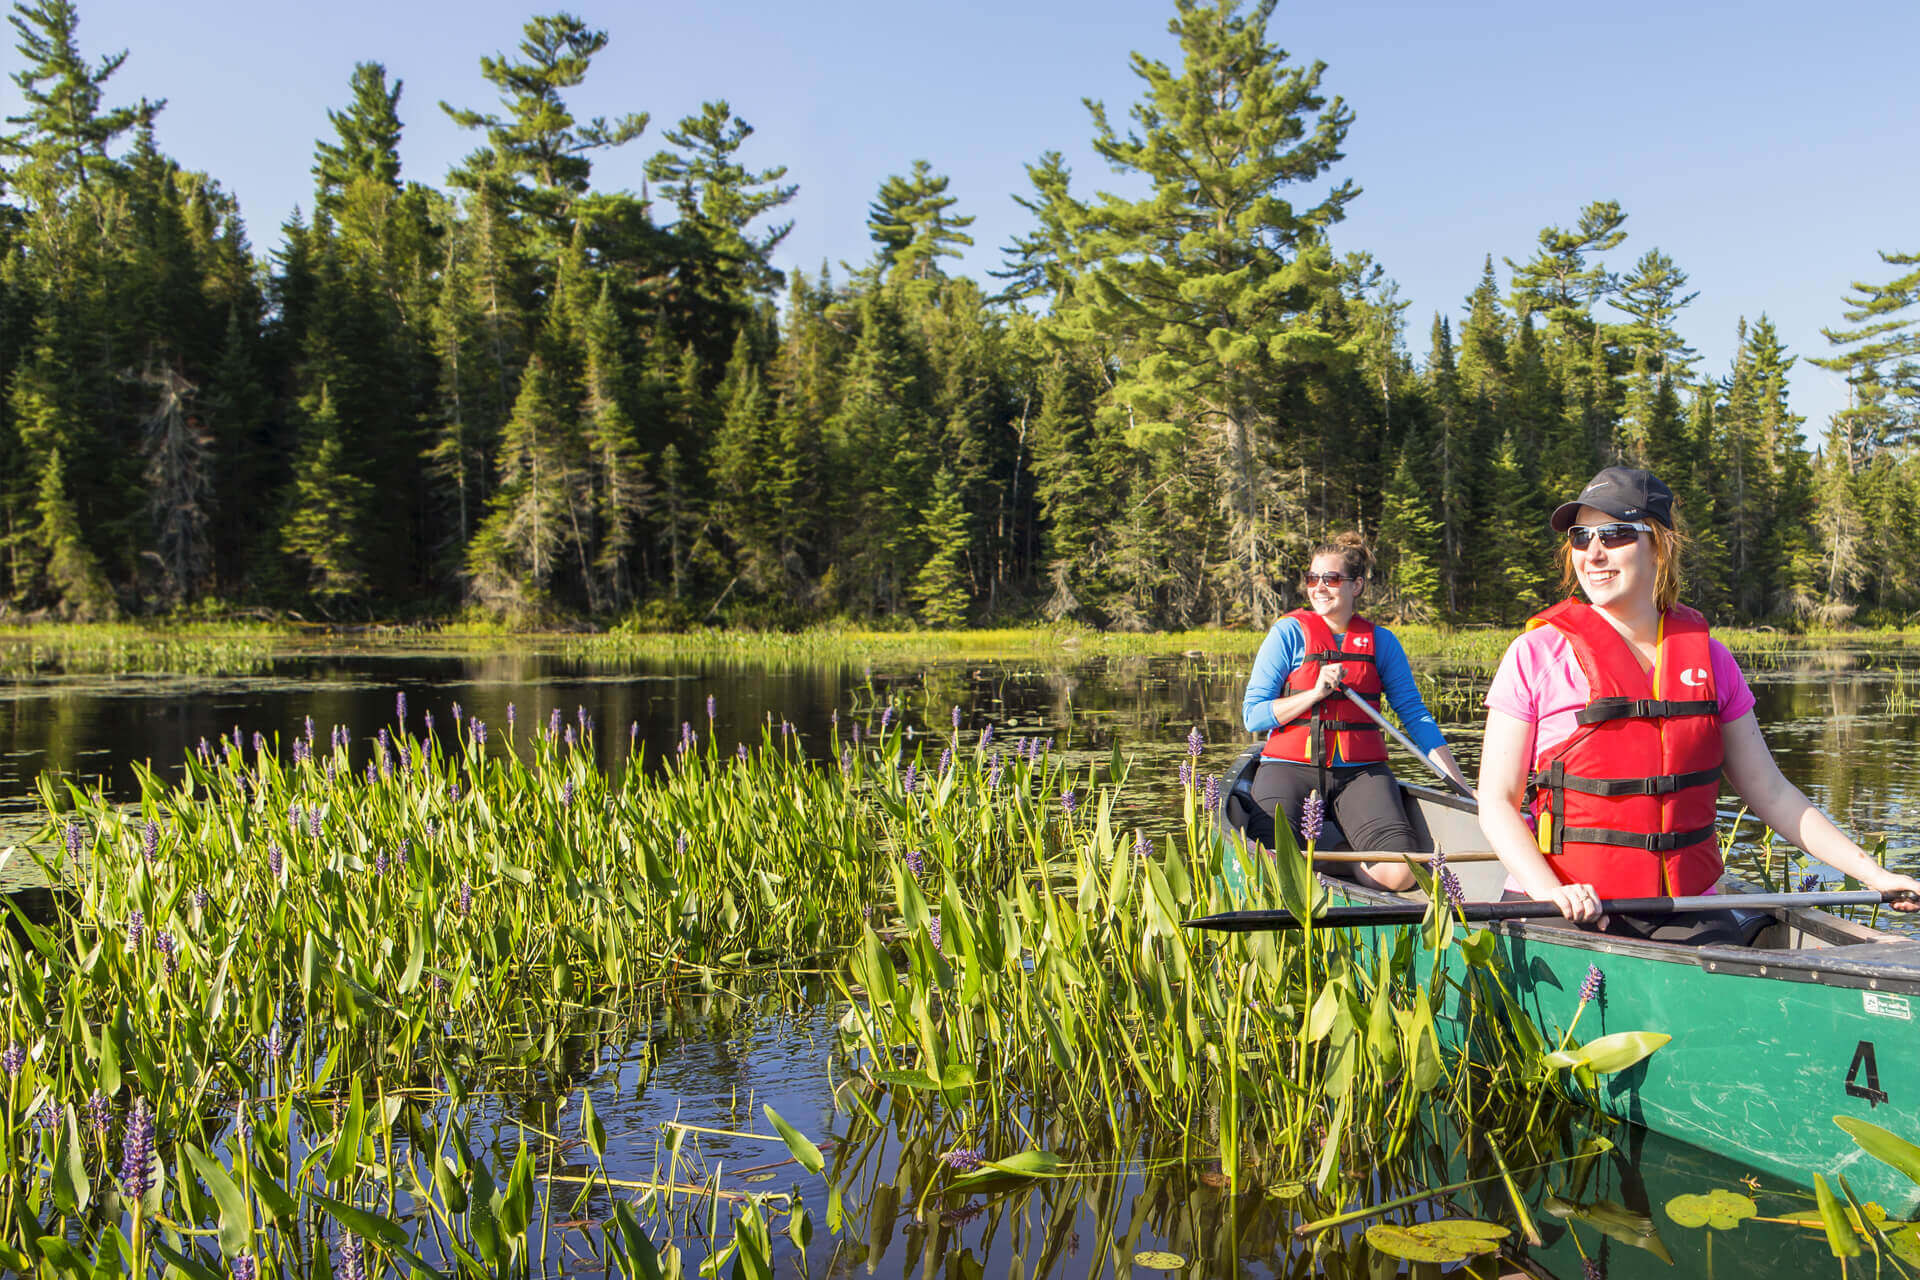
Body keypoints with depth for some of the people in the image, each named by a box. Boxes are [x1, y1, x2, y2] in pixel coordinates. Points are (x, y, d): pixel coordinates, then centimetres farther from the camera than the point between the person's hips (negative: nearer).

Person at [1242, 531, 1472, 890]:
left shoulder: (1380, 641, 10)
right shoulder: (1289, 633, 2)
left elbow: (1415, 715, 10)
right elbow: (1253, 715, -2)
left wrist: (1461, 786, 3)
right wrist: (1316, 693, -14)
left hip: (1361, 772, 2)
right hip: (1291, 768, -2)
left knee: (1399, 873, -22)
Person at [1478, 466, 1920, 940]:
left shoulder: (1709, 658, 10)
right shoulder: (1536, 654, -2)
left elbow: (1769, 792, 16)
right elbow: (1497, 803, -5)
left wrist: (1871, 873, 9)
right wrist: (1551, 891, -21)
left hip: (1687, 910, 4)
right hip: (1565, 916, -3)